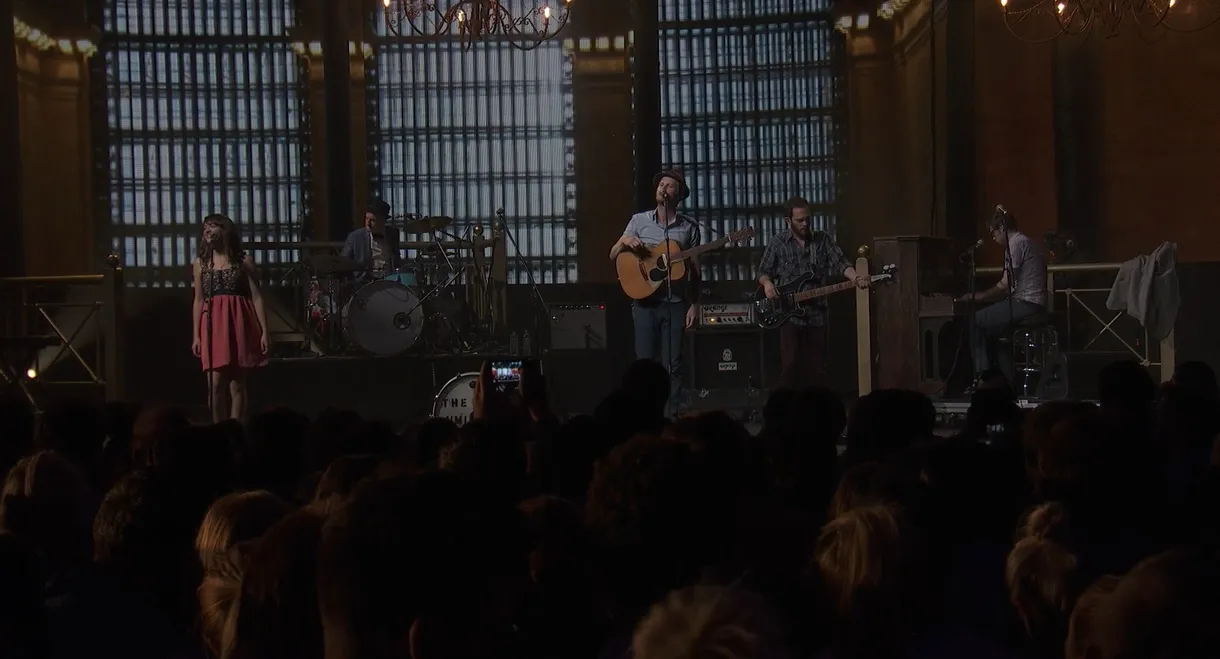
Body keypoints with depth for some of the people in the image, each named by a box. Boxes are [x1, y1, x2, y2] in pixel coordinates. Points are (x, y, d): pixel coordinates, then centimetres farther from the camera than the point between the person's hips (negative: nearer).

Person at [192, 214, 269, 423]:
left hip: (239, 323, -2)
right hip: (213, 326, 2)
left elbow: (257, 298, 3)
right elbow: (199, 301, 14)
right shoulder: (201, 263, 14)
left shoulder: (243, 261, 5)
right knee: (216, 384, -5)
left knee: (236, 384, -4)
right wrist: (196, 335, 7)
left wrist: (264, 331, -5)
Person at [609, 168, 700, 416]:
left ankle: (672, 417, 3)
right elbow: (613, 255, 8)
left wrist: (693, 304, 0)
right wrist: (625, 242, -14)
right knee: (645, 363, -2)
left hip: (675, 303, 0)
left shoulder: (689, 227, 5)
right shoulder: (639, 220, 6)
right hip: (645, 301, 0)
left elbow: (695, 270, 6)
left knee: (672, 365, -2)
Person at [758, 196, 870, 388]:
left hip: (817, 313, 2)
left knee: (816, 368, 5)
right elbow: (763, 271, 7)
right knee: (791, 365, -7)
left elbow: (839, 263, -6)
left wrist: (856, 278, -26)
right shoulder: (777, 242, 2)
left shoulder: (823, 239, 5)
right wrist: (767, 284, -16)